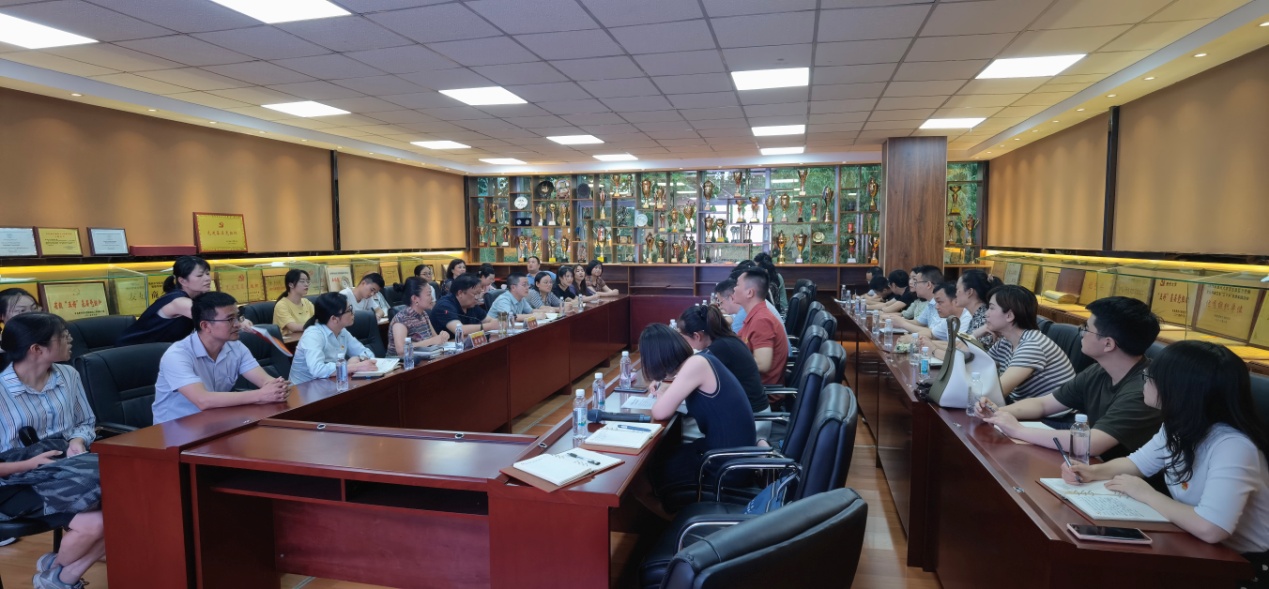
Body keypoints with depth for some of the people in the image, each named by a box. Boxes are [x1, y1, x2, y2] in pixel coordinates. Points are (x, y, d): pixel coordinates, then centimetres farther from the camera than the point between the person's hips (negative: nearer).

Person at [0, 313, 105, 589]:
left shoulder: (68, 375, 5)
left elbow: (87, 422, 15)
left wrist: (78, 441, -5)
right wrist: (31, 464, -18)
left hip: (67, 468, 5)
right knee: (94, 523, -28)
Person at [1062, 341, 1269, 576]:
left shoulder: (1232, 447, -31)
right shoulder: (1180, 427, -3)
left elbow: (1209, 529, -41)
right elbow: (1138, 462, 12)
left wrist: (1146, 493, -25)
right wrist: (1094, 471, -8)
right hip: (1195, 546, 7)